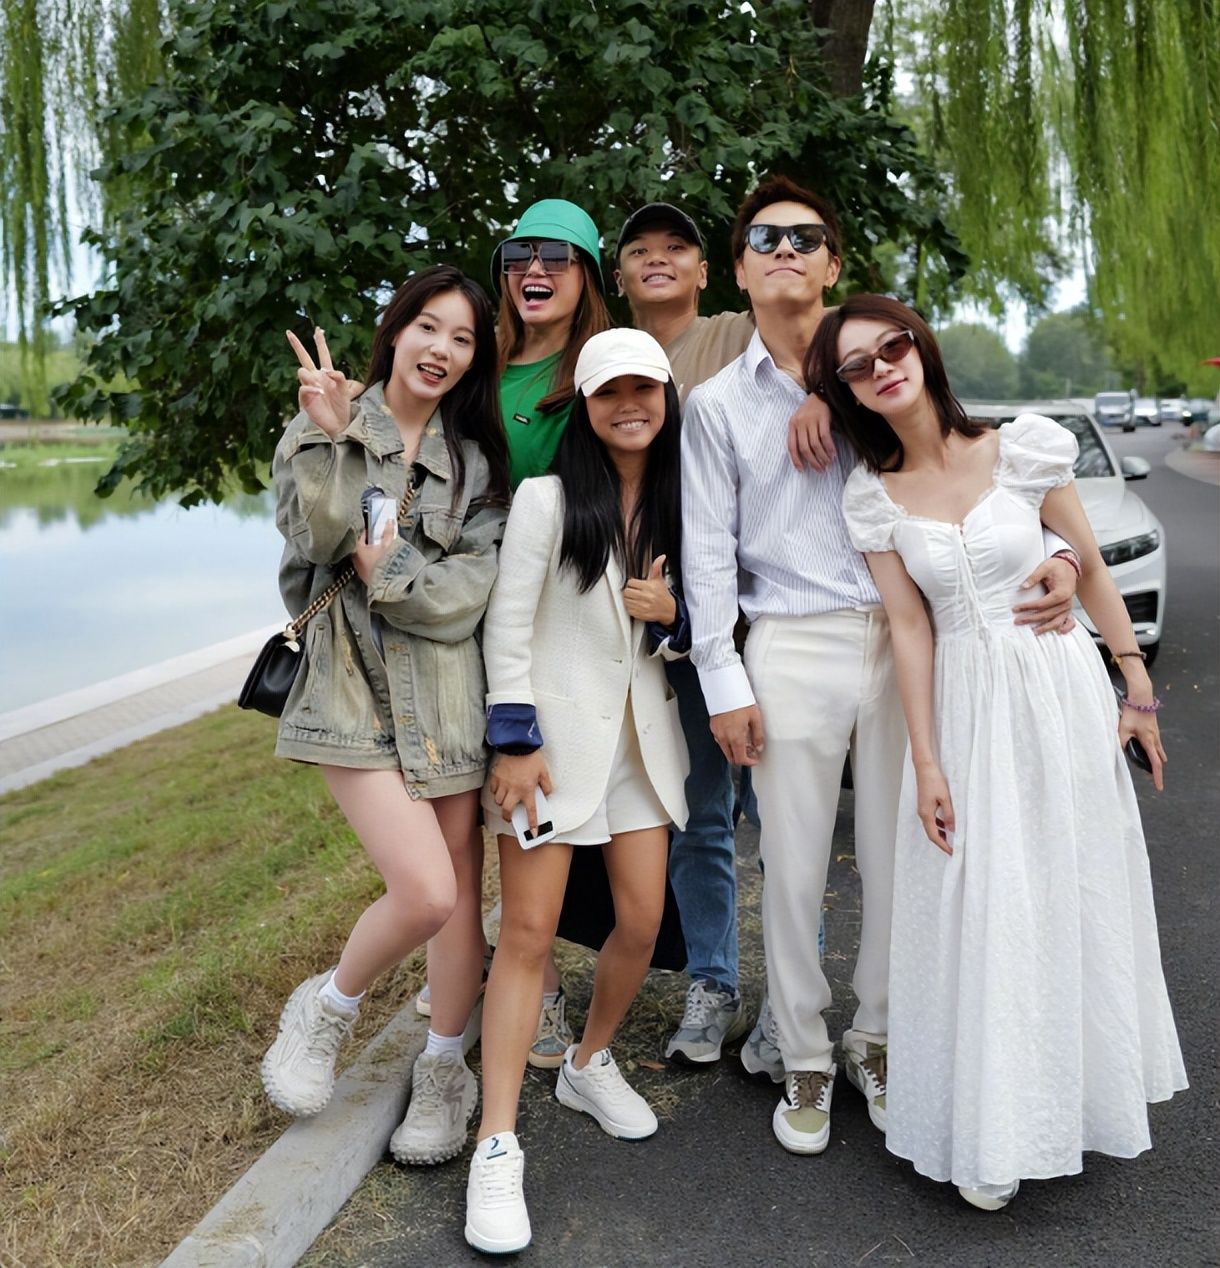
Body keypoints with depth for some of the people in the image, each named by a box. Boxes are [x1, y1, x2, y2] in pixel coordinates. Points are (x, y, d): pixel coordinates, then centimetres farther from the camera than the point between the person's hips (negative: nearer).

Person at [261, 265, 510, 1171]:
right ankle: (327, 1009, 15)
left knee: (462, 888, 4)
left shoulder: (477, 458, 10)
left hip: (450, 688, 3)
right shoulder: (322, 432, 5)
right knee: (425, 890, -15)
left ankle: (444, 1070, 26)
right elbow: (317, 540, -12)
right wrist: (332, 440, -18)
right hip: (356, 687, -3)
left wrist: (390, 575, -13)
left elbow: (476, 584, -1)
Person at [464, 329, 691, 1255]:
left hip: (643, 733, 5)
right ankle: (498, 1147, 2)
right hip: (555, 728, -5)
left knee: (642, 923, 6)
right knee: (529, 933, -5)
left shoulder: (678, 504, 7)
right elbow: (508, 625, -9)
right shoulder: (547, 497, -7)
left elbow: (696, 624, 16)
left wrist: (672, 617, -8)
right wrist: (515, 743, -14)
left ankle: (590, 1065, 33)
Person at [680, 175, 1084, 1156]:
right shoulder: (717, 404, 7)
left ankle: (878, 1037, 29)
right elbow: (708, 552, 4)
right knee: (795, 868, 4)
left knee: (899, 857, 8)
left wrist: (1055, 553, -4)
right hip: (794, 646, -1)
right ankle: (806, 1061, 22)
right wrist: (724, 683, -3)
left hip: (905, 635, 2)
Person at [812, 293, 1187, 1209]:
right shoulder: (872, 496, -2)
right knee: (977, 914, 6)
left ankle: (1076, 1094, 32)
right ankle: (992, 1135, 22)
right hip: (964, 707, 1)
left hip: (1061, 691, -1)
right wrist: (926, 764, -5)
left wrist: (1137, 687, 2)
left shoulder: (1024, 448, -6)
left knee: (1071, 893, 10)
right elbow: (910, 627, -2)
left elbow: (1091, 567, 1)